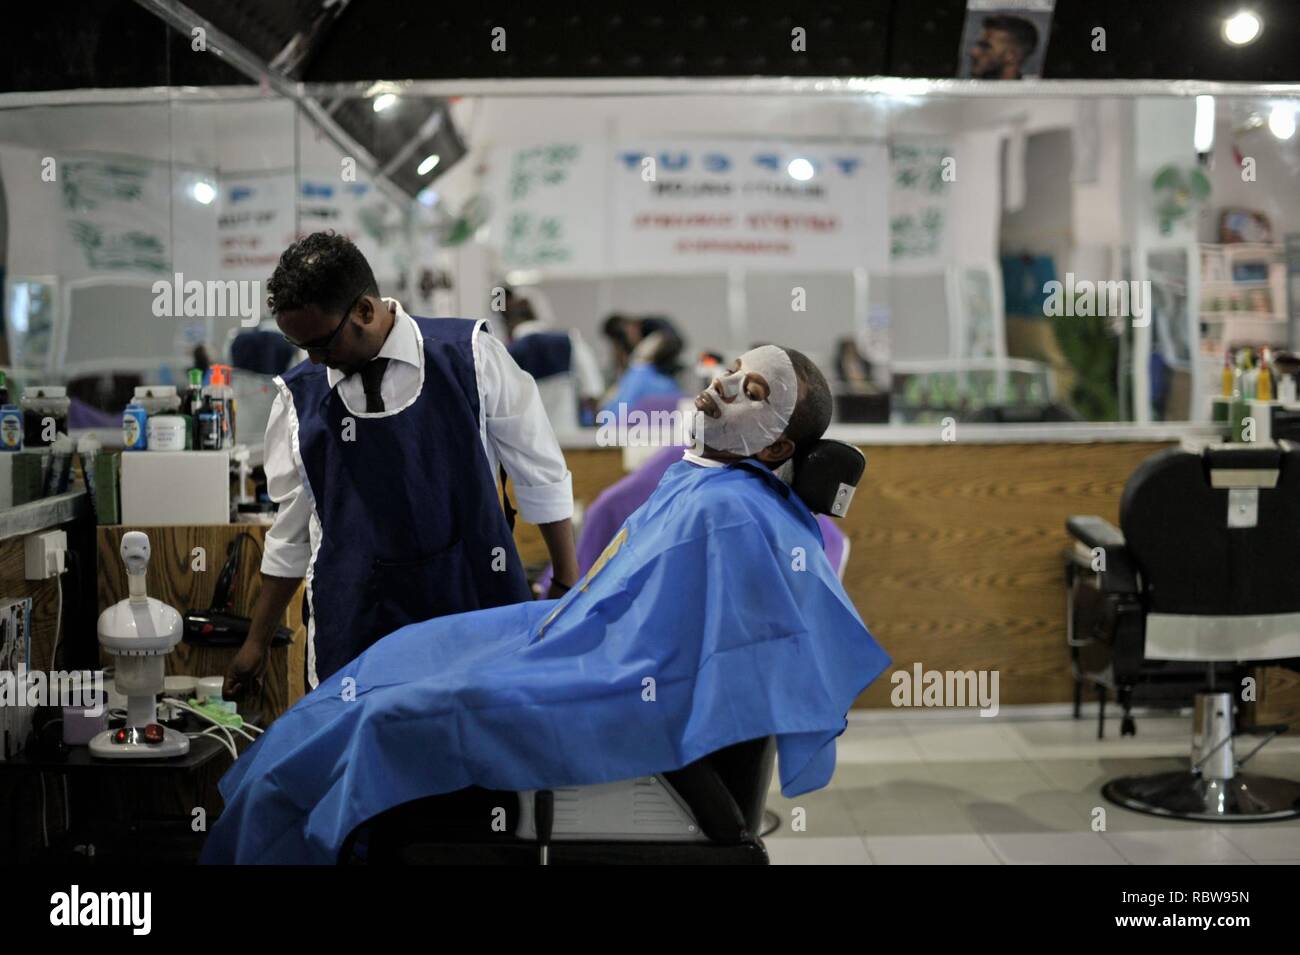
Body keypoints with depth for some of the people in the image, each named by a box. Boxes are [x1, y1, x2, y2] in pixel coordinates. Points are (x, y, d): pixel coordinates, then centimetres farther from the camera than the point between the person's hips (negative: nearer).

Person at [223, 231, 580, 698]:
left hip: (476, 607, -1)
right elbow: (291, 530, 11)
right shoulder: (298, 395, 3)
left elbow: (543, 476, 3)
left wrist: (566, 586, 5)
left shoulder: (469, 356, -4)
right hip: (355, 631, 1)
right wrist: (257, 641, 14)